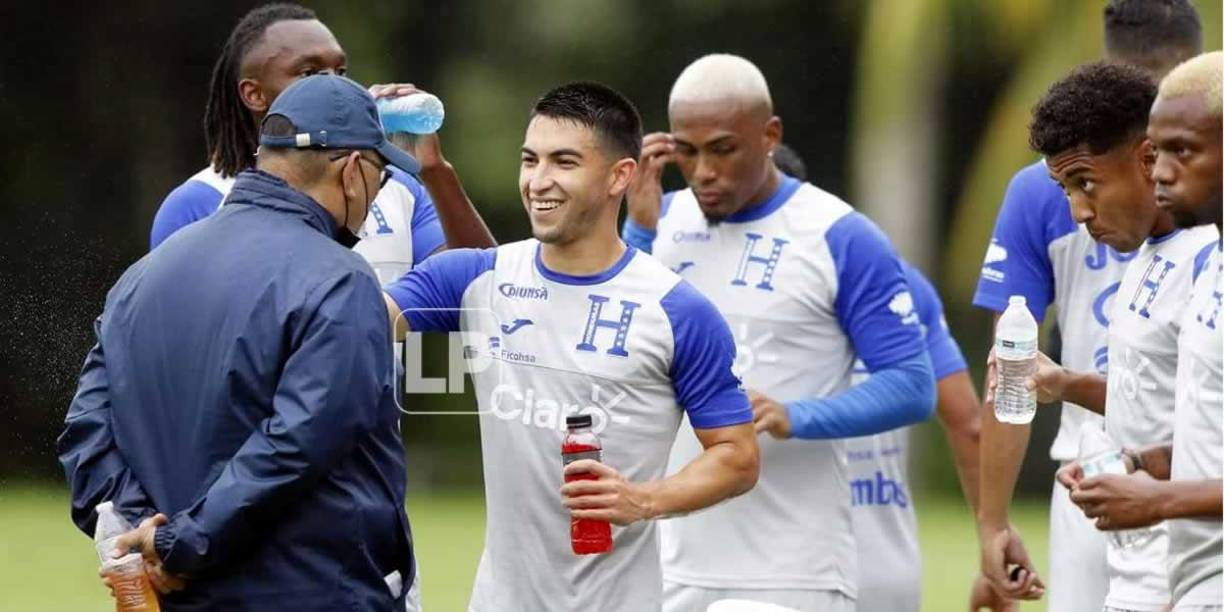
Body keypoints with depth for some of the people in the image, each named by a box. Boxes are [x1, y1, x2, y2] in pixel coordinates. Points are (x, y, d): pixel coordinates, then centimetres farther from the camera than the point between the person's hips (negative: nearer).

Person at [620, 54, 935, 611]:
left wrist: (796, 418, -22)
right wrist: (639, 229, -7)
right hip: (669, 565, 4)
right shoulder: (663, 223, 9)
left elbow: (912, 386, -7)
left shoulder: (841, 239, -6)